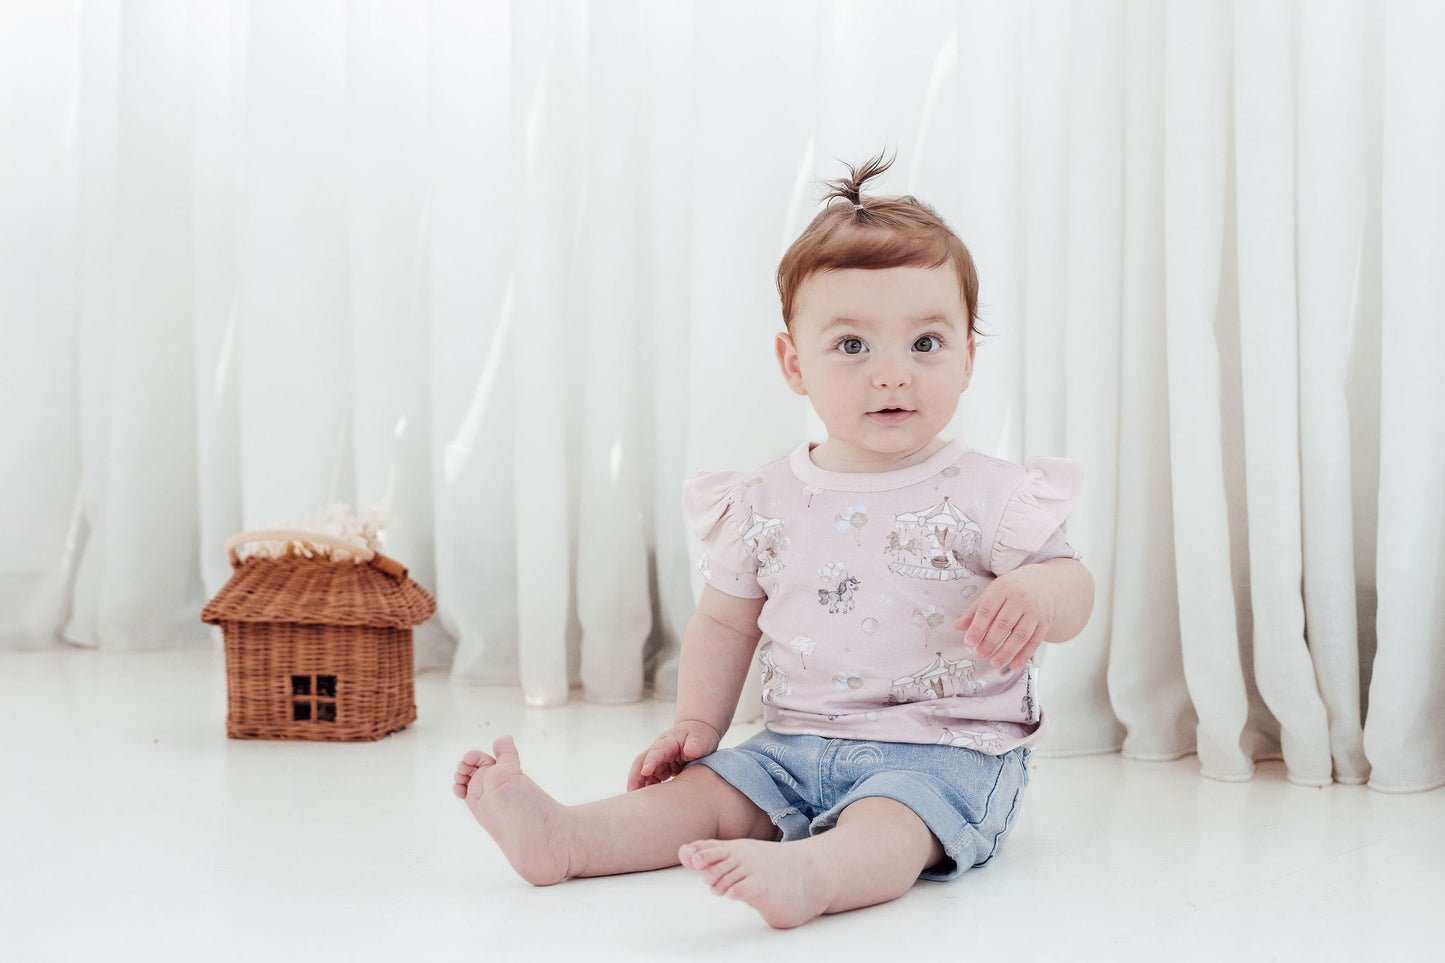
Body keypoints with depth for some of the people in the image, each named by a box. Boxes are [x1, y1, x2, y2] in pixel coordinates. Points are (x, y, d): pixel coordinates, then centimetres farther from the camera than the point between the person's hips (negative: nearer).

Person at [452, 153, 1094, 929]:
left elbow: (1073, 588, -6)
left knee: (881, 828, -34)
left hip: (943, 750, -5)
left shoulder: (984, 498, -6)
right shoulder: (766, 505, 5)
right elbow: (725, 622, 15)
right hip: (799, 743, 5)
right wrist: (697, 724, 6)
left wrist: (1037, 592, -30)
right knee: (704, 788, -12)